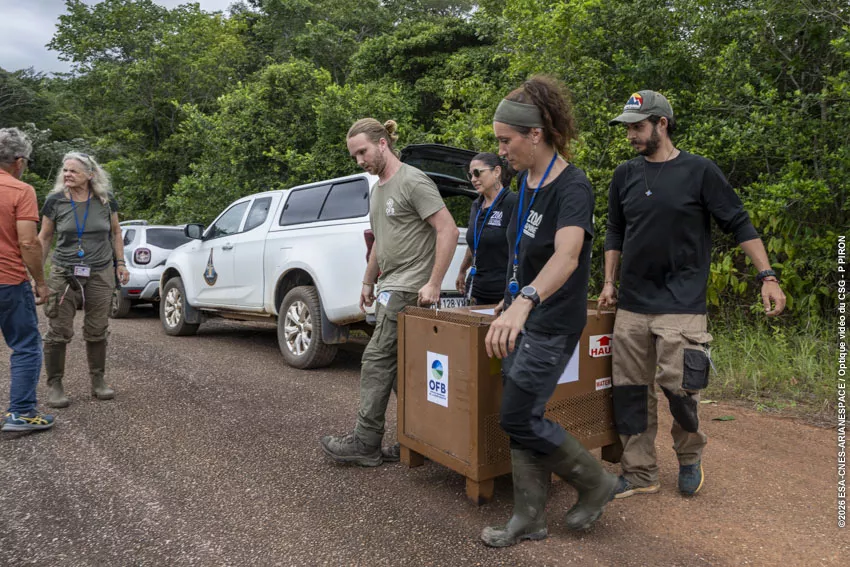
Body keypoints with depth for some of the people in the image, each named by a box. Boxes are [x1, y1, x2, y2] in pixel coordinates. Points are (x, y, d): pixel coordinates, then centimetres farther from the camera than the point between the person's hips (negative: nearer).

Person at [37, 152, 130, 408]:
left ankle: (98, 380, 22)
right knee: (59, 332, -2)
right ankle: (54, 385, 11)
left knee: (97, 331, 8)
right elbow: (44, 237, 5)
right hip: (64, 274, -1)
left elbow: (115, 233, 12)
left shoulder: (106, 201, 1)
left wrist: (120, 264, 7)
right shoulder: (55, 201, -2)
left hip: (100, 275, 1)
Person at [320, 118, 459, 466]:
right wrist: (368, 282, 25)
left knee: (377, 360, -8)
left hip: (408, 288, -9)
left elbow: (448, 230, -17)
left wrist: (433, 284, -19)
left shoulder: (413, 182, -10)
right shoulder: (378, 190, 19)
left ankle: (366, 443, 2)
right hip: (390, 288, 9)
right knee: (400, 367, 9)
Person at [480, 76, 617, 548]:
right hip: (523, 313, 8)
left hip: (552, 322, -8)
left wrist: (524, 302, -54)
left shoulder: (573, 188, -20)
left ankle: (595, 483, 19)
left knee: (518, 418, -4)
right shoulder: (526, 180, 6)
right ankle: (529, 519, 25)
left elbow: (566, 255, -38)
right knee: (520, 418, 11)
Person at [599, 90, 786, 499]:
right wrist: (609, 283, 11)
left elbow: (739, 225, 1)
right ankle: (639, 475, 18)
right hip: (632, 304, 4)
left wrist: (767, 276, -4)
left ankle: (690, 458, 24)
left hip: (680, 304, -4)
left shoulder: (699, 171, -1)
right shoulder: (625, 176, 10)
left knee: (678, 387, -7)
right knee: (631, 390, 5)